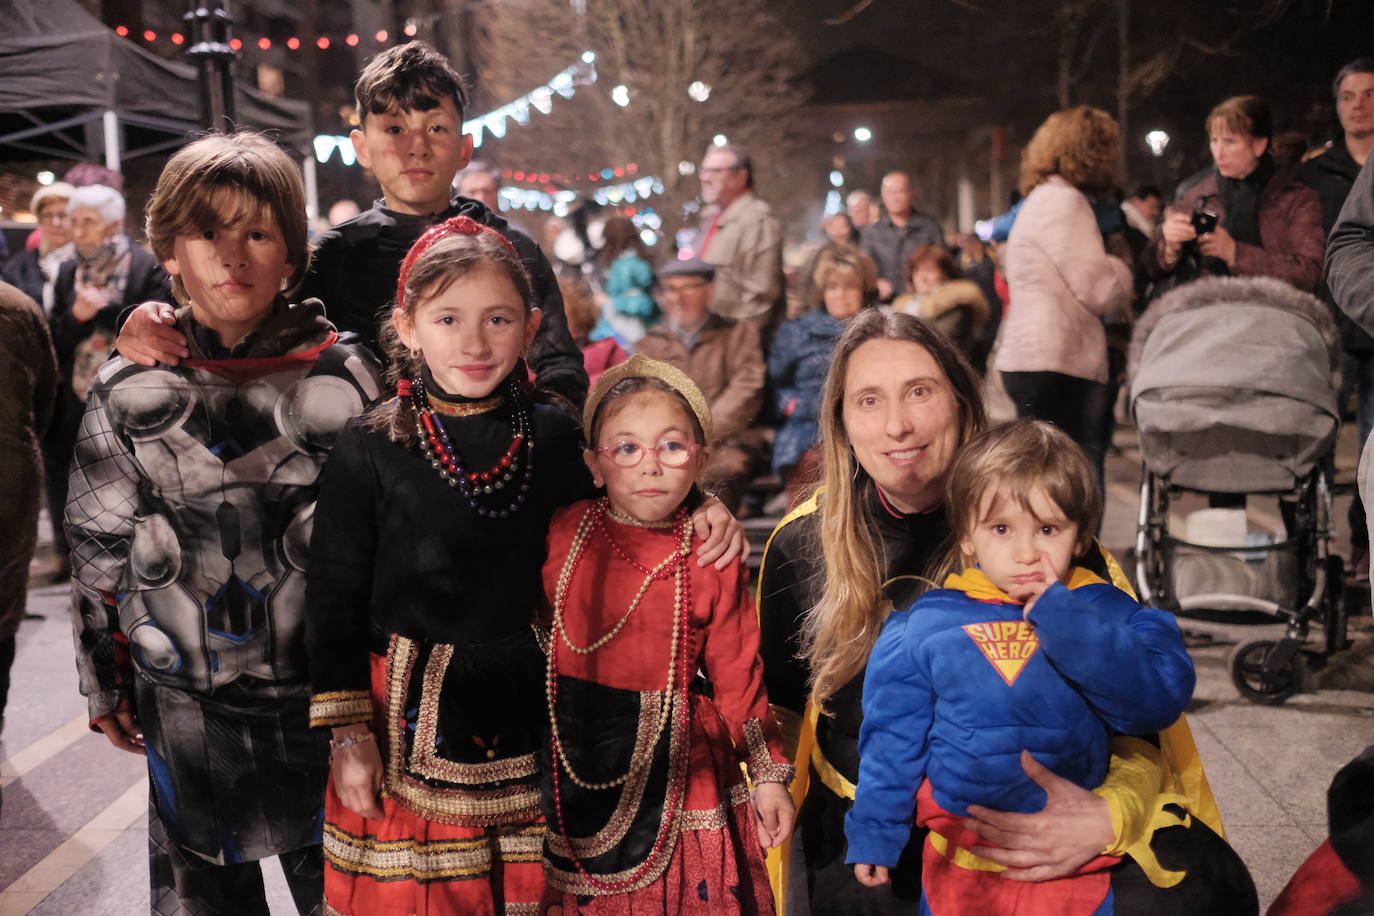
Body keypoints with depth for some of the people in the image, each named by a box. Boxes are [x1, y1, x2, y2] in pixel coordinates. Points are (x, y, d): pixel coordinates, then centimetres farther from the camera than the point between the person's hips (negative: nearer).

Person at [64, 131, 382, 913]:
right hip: (185, 703, 2)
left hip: (320, 693, -1)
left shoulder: (342, 374, -6)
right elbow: (100, 547, 7)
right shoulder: (130, 389, -1)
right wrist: (105, 682, 11)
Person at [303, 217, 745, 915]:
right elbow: (335, 597, -6)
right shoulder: (370, 448, -10)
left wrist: (696, 509, -3)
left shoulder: (551, 434, -1)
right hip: (408, 712, -2)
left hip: (517, 706, 3)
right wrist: (349, 735, -7)